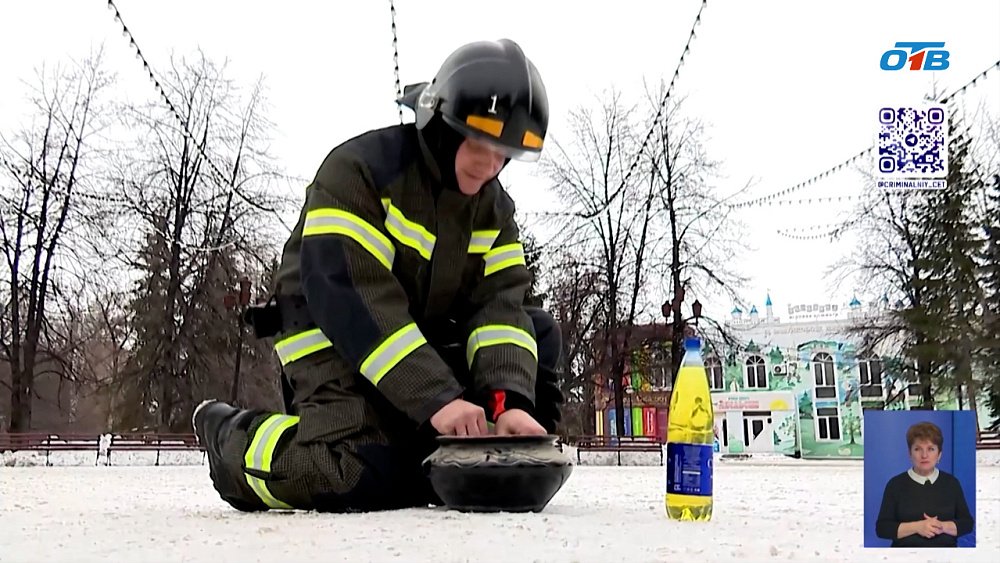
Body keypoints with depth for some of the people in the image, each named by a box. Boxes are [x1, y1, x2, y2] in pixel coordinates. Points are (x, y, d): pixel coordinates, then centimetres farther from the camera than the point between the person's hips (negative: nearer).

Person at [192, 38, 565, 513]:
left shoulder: (493, 206, 1)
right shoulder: (358, 169, -21)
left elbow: (500, 302, -9)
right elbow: (350, 296, -30)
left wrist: (510, 400, -30)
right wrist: (435, 399, -38)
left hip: (422, 338, 8)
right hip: (332, 336, -7)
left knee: (537, 336, -5)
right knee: (362, 479, -30)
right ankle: (232, 436, -1)